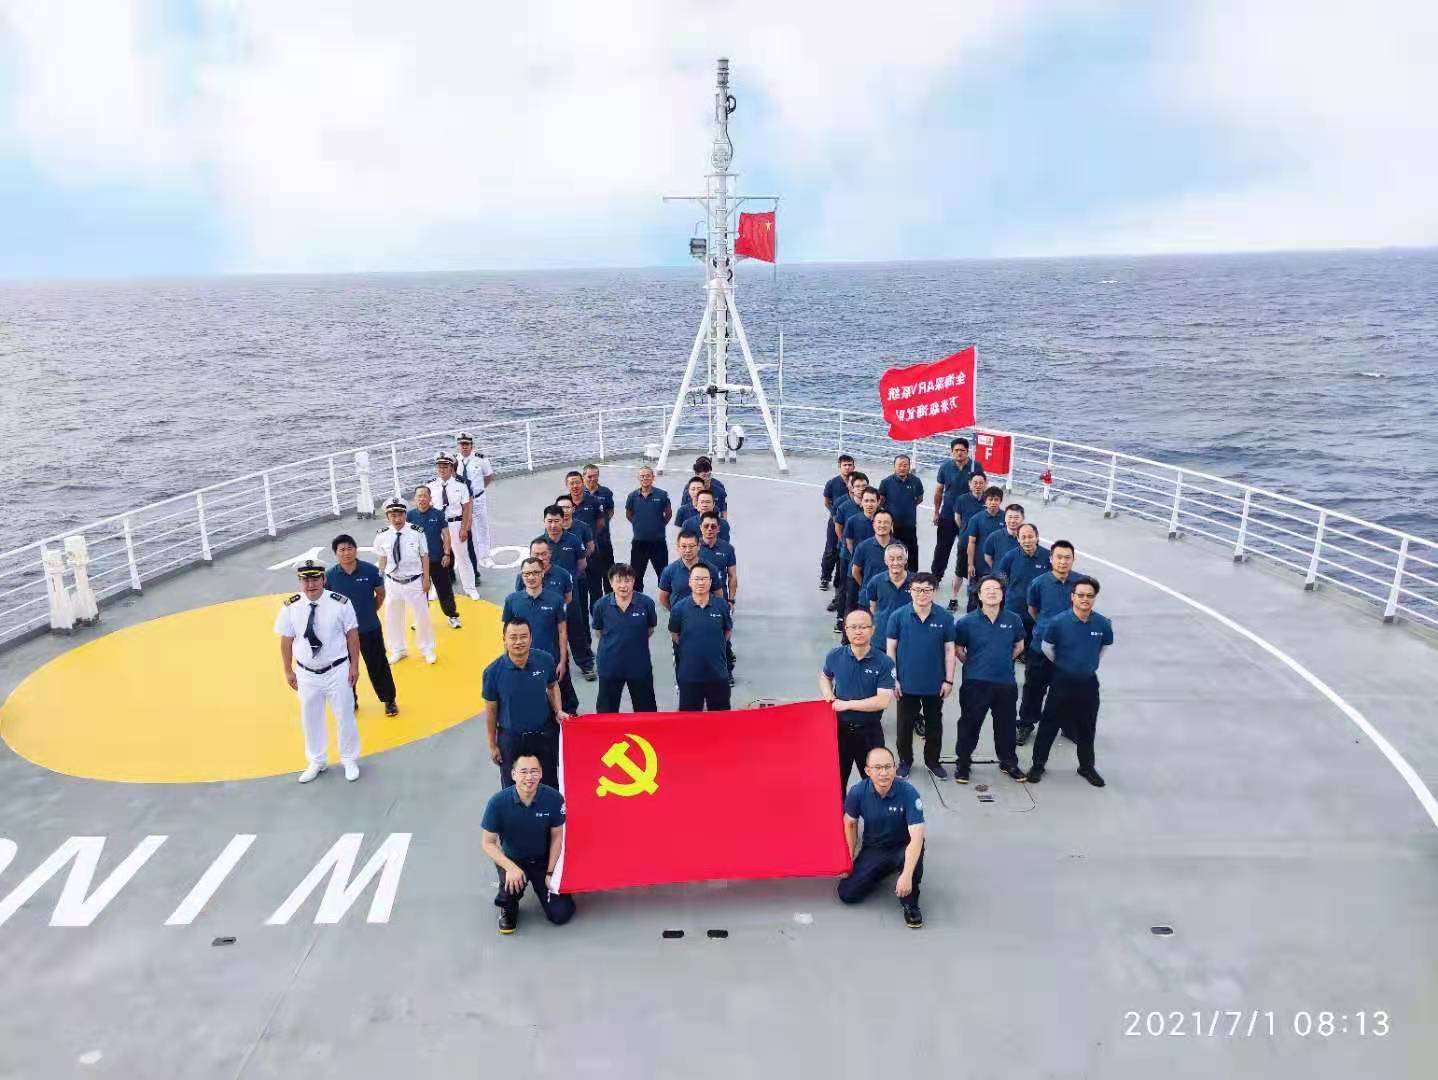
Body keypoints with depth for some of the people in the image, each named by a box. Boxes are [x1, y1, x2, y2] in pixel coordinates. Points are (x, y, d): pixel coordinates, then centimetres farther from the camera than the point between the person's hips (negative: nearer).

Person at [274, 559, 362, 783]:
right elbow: (286, 640, 0)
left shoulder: (340, 603, -15)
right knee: (310, 719, 17)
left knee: (345, 716, 12)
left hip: (337, 671, -2)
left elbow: (352, 635, -6)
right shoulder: (290, 607, -10)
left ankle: (350, 760, 33)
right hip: (306, 674, 2)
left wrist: (354, 666, -4)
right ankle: (316, 762, 38)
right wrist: (288, 671, 5)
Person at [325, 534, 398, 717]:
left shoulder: (370, 570, -13)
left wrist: (371, 612, 3)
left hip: (370, 628, -1)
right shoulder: (330, 575, -12)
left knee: (378, 665, 10)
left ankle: (389, 700, 26)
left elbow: (380, 594, 2)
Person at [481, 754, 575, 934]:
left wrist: (550, 873, -8)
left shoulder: (554, 798, -22)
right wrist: (510, 867, -29)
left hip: (544, 860, 1)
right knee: (513, 882, -35)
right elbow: (487, 843, -14)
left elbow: (557, 837, -7)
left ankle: (539, 885, 27)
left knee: (561, 914, -6)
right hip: (512, 859, -1)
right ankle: (507, 907, 4)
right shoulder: (498, 802, -24)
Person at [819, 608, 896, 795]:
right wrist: (827, 693, -5)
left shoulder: (884, 663, -15)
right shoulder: (835, 656, -5)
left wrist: (847, 704, -20)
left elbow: (883, 701, -22)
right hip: (840, 728, 2)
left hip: (869, 731, -2)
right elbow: (824, 676, 16)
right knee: (837, 779, 17)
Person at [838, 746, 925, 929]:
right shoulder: (858, 792, -17)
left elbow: (916, 837, -32)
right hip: (872, 849, 4)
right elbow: (850, 823, 3)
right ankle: (883, 871, 21)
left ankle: (910, 904, -9)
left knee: (915, 857, -39)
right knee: (847, 893, -9)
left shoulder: (908, 792, -27)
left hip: (902, 848, -3)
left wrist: (906, 875, -42)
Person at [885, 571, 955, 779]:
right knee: (905, 724, 13)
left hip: (935, 684, 1)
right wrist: (893, 679, -7)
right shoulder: (898, 616, -11)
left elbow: (949, 649, -1)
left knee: (934, 724, 16)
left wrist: (949, 680, -3)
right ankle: (905, 760, 31)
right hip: (907, 683, -1)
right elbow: (891, 649, -5)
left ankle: (933, 761, 34)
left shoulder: (944, 617, -8)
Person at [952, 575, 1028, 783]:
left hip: (1006, 682, 3)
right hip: (976, 683, -2)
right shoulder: (967, 622, -9)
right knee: (970, 724, 5)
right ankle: (962, 763, 20)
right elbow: (958, 649, 4)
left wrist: (1004, 662, 9)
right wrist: (974, 665, 6)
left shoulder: (1013, 620, -1)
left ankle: (1008, 763, 33)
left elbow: (1019, 645, 16)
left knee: (1006, 725, 15)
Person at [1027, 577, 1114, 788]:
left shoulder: (1103, 624, -9)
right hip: (1062, 682, -2)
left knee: (1086, 728, 15)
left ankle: (1087, 767, 32)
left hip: (1088, 683, 2)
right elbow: (1047, 648, 1)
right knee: (1049, 725, 7)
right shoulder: (1058, 622, -16)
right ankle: (1038, 765, 19)